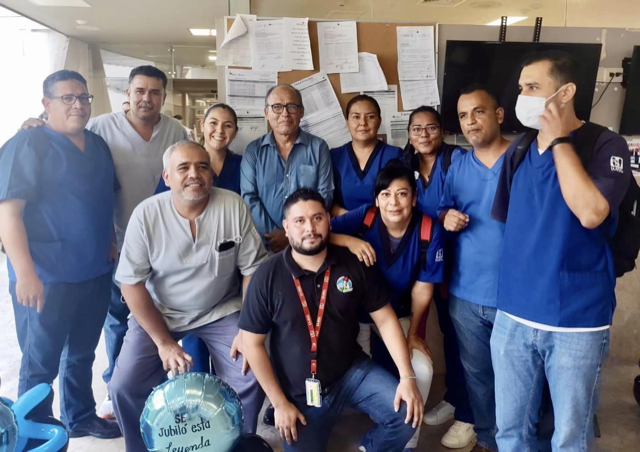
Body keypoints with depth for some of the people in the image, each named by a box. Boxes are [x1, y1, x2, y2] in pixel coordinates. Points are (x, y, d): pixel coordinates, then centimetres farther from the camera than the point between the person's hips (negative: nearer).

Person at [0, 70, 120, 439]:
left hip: (96, 272, 6)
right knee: (41, 364, 8)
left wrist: (111, 244, 14)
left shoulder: (98, 145, 9)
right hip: (47, 277, -6)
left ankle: (81, 417, 39)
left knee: (82, 353, 21)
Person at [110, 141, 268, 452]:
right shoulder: (146, 214, -15)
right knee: (124, 387, -11)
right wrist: (163, 342, -13)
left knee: (251, 380, -15)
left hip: (221, 312, 0)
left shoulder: (233, 206, -15)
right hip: (158, 313, 1)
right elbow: (131, 283, -11)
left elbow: (252, 270, -8)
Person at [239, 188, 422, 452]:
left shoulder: (353, 264, -8)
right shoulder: (268, 277, -13)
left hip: (353, 371, 2)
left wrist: (407, 377, -11)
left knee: (407, 413, -14)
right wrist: (280, 403, -8)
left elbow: (385, 319, -3)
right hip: (301, 392, -1)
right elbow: (252, 343, -9)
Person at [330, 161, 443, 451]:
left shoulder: (429, 231, -19)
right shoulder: (363, 217, -21)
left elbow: (422, 289, -12)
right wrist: (349, 240, -42)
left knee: (422, 369, -15)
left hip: (400, 314, 1)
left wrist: (413, 333, -4)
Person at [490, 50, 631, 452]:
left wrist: (559, 140, -17)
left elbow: (591, 212, -26)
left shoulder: (606, 145, -8)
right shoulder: (518, 150, 7)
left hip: (577, 319, -4)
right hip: (514, 314, 4)